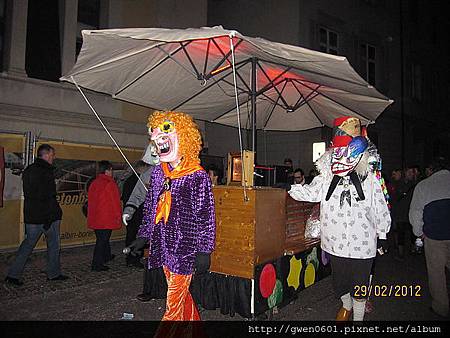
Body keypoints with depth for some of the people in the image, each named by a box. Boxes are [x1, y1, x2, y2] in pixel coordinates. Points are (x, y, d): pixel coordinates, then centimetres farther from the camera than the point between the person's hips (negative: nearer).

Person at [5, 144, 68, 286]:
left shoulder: (28, 170, 13)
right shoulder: (46, 171, -15)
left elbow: (28, 194, 17)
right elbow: (48, 196, -20)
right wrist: (50, 216, -18)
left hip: (31, 215, 8)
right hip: (47, 215, -8)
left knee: (28, 243, 13)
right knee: (53, 244, 6)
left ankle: (13, 274, 13)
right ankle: (54, 273, 15)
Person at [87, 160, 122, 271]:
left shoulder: (93, 183, 9)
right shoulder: (110, 184, -13)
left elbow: (90, 201, 15)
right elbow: (115, 202, -12)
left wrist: (91, 215, 23)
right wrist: (118, 216, -3)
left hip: (95, 217, 8)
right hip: (107, 218, -8)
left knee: (101, 238, 20)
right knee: (102, 240, -3)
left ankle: (106, 256, 39)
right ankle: (97, 264, 0)